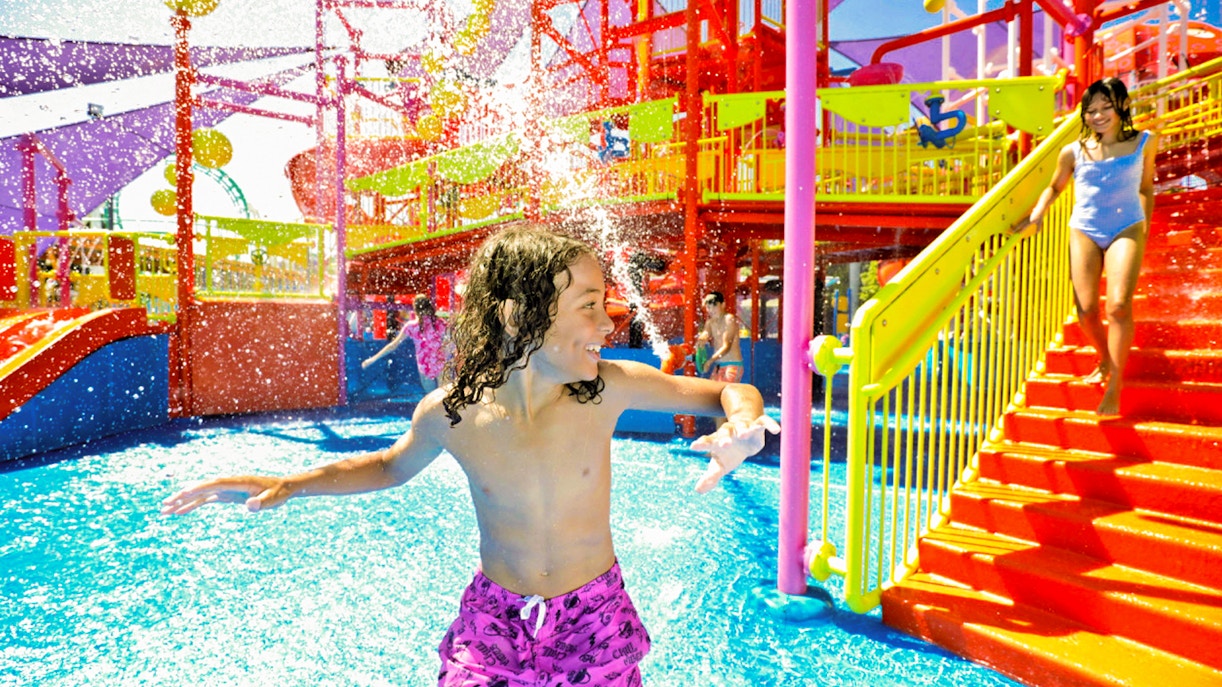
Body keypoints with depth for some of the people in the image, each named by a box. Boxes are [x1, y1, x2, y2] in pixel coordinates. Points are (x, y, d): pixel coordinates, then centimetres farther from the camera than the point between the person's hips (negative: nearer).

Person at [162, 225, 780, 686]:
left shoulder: (608, 387, -21)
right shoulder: (450, 412, -17)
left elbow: (727, 392, -8)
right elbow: (392, 466, 6)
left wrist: (743, 421, -31)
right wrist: (284, 486, -3)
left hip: (595, 620, 0)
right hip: (492, 620, 0)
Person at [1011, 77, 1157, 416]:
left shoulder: (1144, 142, 5)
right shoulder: (1074, 151, 2)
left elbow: (1146, 188, 16)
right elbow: (1054, 187, 18)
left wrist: (1145, 228, 11)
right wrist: (1037, 213, 2)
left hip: (1126, 229, -1)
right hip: (1084, 231, 1)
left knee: (1119, 304, -19)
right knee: (1086, 311, -6)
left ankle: (1114, 385, -10)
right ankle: (1105, 359, 27)